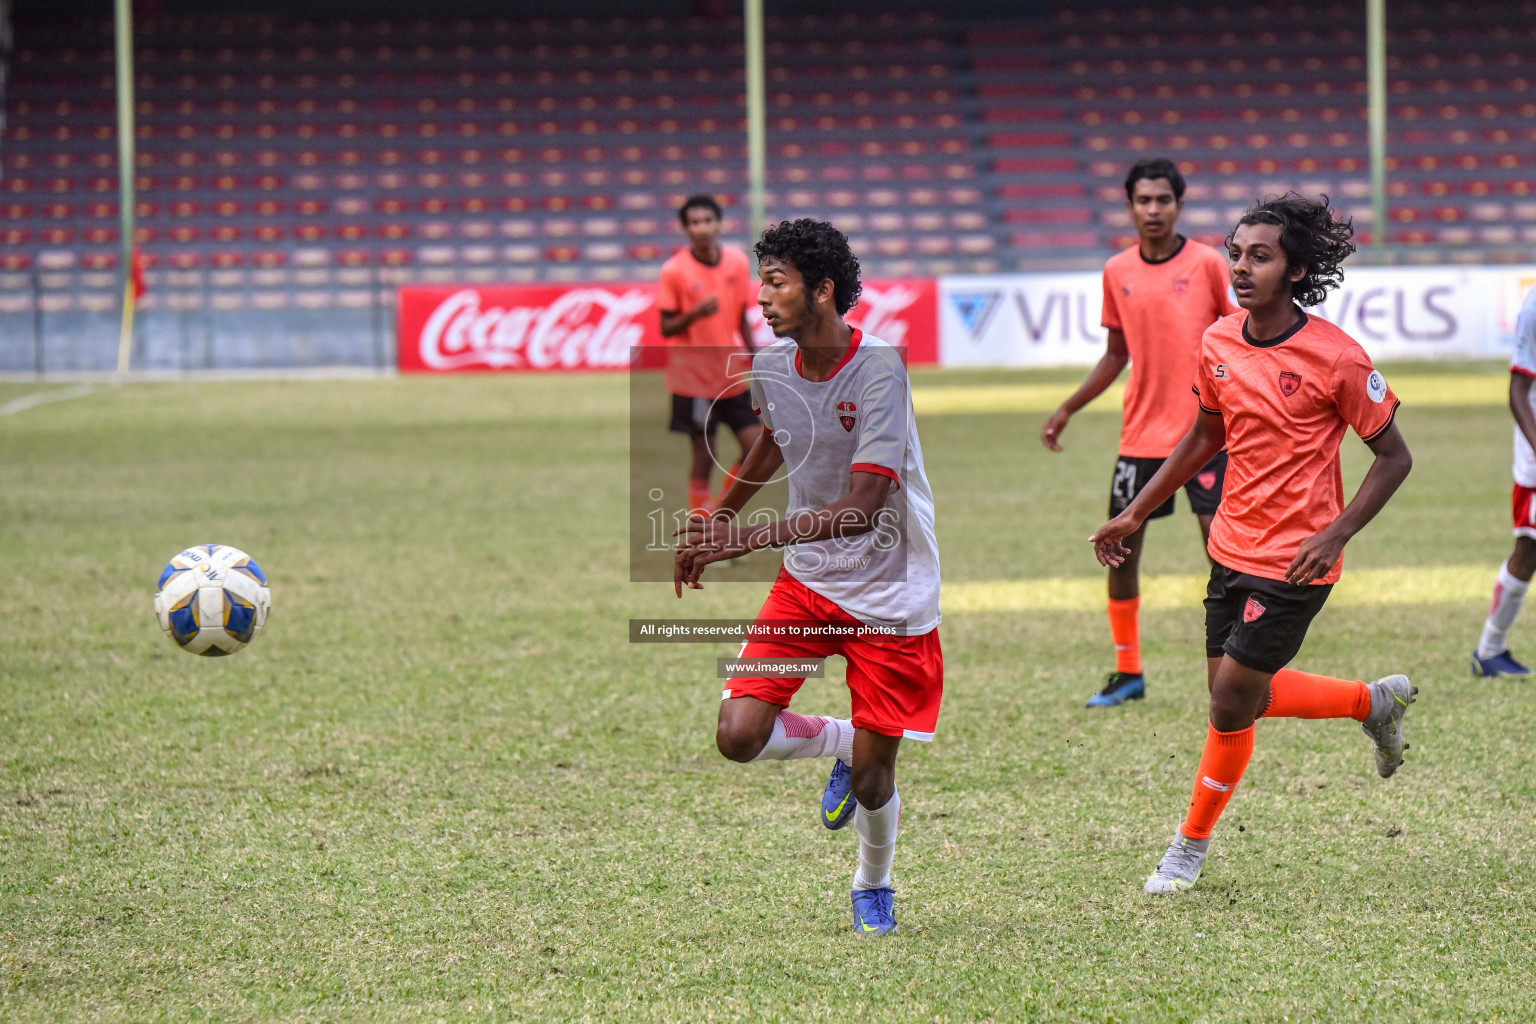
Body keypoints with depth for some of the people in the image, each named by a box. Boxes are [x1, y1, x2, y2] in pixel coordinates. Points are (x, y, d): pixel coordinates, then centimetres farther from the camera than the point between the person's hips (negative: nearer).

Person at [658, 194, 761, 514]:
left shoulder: (738, 262, 2)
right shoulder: (674, 270, -11)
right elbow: (666, 328, -9)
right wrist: (696, 313, -27)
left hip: (732, 376, 4)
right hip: (694, 377, -4)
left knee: (756, 447, 0)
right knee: (704, 453, -3)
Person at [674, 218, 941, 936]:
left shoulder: (878, 370, -22)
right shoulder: (770, 367, -3)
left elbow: (864, 507, -28)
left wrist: (752, 537, -35)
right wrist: (717, 520, 31)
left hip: (889, 598, -5)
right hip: (805, 581, 5)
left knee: (871, 782, -1)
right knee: (739, 735, -14)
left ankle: (873, 886, 31)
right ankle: (840, 743, 18)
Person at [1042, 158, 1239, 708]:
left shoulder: (1207, 264, -5)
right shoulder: (1117, 272, 6)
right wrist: (1068, 409, 12)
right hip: (1141, 432, 4)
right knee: (1120, 551, 5)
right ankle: (1128, 672, 18)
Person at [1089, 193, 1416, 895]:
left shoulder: (1336, 357, -18)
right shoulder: (1218, 343, 1)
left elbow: (1394, 456, -10)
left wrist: (1336, 535, -21)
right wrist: (1136, 514, 17)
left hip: (1294, 562, -7)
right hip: (1232, 544, 7)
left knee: (1232, 705, -5)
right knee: (1232, 695, 11)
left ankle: (1192, 844, 17)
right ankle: (1373, 702, 33)